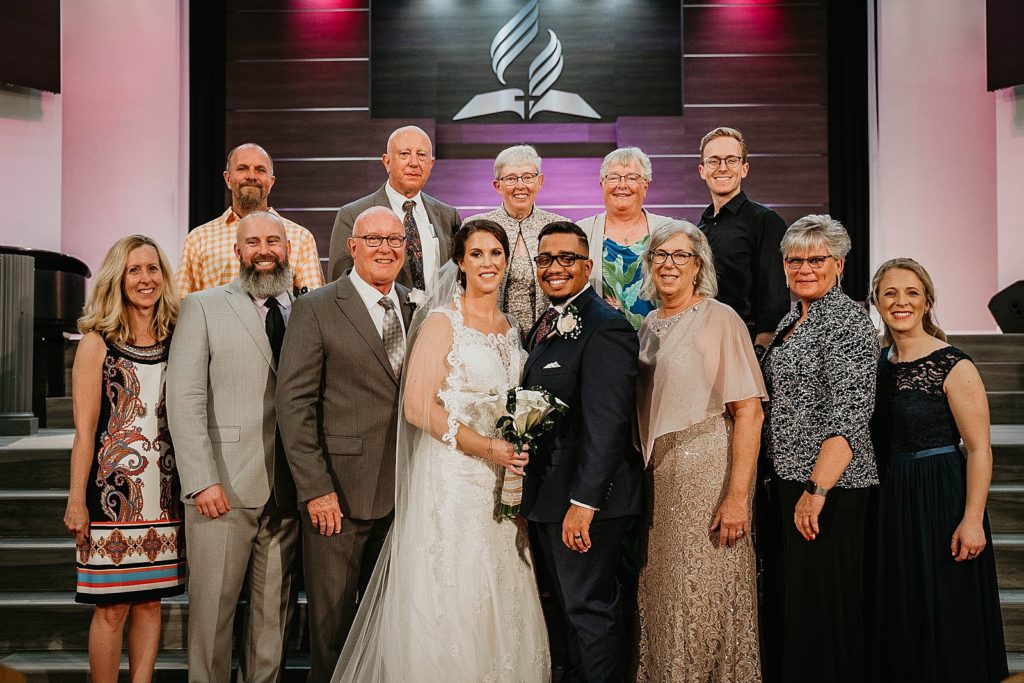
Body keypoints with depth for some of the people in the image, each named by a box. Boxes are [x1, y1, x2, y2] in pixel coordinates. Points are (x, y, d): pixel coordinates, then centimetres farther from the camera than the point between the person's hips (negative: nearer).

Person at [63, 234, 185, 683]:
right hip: (113, 491, -4)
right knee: (112, 608, 1)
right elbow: (84, 430, -4)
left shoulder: (175, 339, 8)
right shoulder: (98, 342, -3)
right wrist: (76, 502, -7)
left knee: (150, 602, 10)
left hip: (164, 492, 4)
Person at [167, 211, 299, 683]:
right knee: (212, 609, 4)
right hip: (223, 490, -3)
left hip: (288, 490, 3)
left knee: (275, 611, 11)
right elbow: (185, 399, -5)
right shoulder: (202, 308, 3)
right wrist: (201, 481, -14)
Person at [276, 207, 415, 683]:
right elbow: (294, 405, -9)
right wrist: (316, 489, -14)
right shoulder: (315, 309, -4)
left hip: (402, 495, 4)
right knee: (331, 622, 8)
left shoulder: (417, 309, 10)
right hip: (338, 496, -4)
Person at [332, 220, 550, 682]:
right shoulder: (442, 321, -7)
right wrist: (484, 447, -18)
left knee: (501, 600, 10)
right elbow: (417, 406, -14)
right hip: (451, 476, -6)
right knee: (449, 600, 0)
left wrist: (521, 446, 2)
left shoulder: (510, 328, 13)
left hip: (501, 481, 6)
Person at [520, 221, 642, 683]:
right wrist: (532, 492, 12)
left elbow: (605, 423, -24)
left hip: (587, 498, -9)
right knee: (571, 606, 20)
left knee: (589, 608, 2)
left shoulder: (606, 327, -17)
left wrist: (583, 502, -26)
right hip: (547, 496, 9)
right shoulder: (546, 325, 13)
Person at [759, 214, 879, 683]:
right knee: (797, 593, 18)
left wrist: (818, 488, -26)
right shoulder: (794, 319, 14)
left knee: (824, 599, -1)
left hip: (829, 484, -9)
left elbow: (849, 417, -22)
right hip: (791, 476, 9)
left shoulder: (847, 322, -14)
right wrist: (793, 482, 16)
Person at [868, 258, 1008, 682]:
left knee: (944, 612, 4)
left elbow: (979, 448, -14)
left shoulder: (953, 367, -12)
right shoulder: (878, 362, 6)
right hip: (889, 501, 6)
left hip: (939, 498, -6)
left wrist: (972, 519, -21)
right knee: (898, 611, 16)